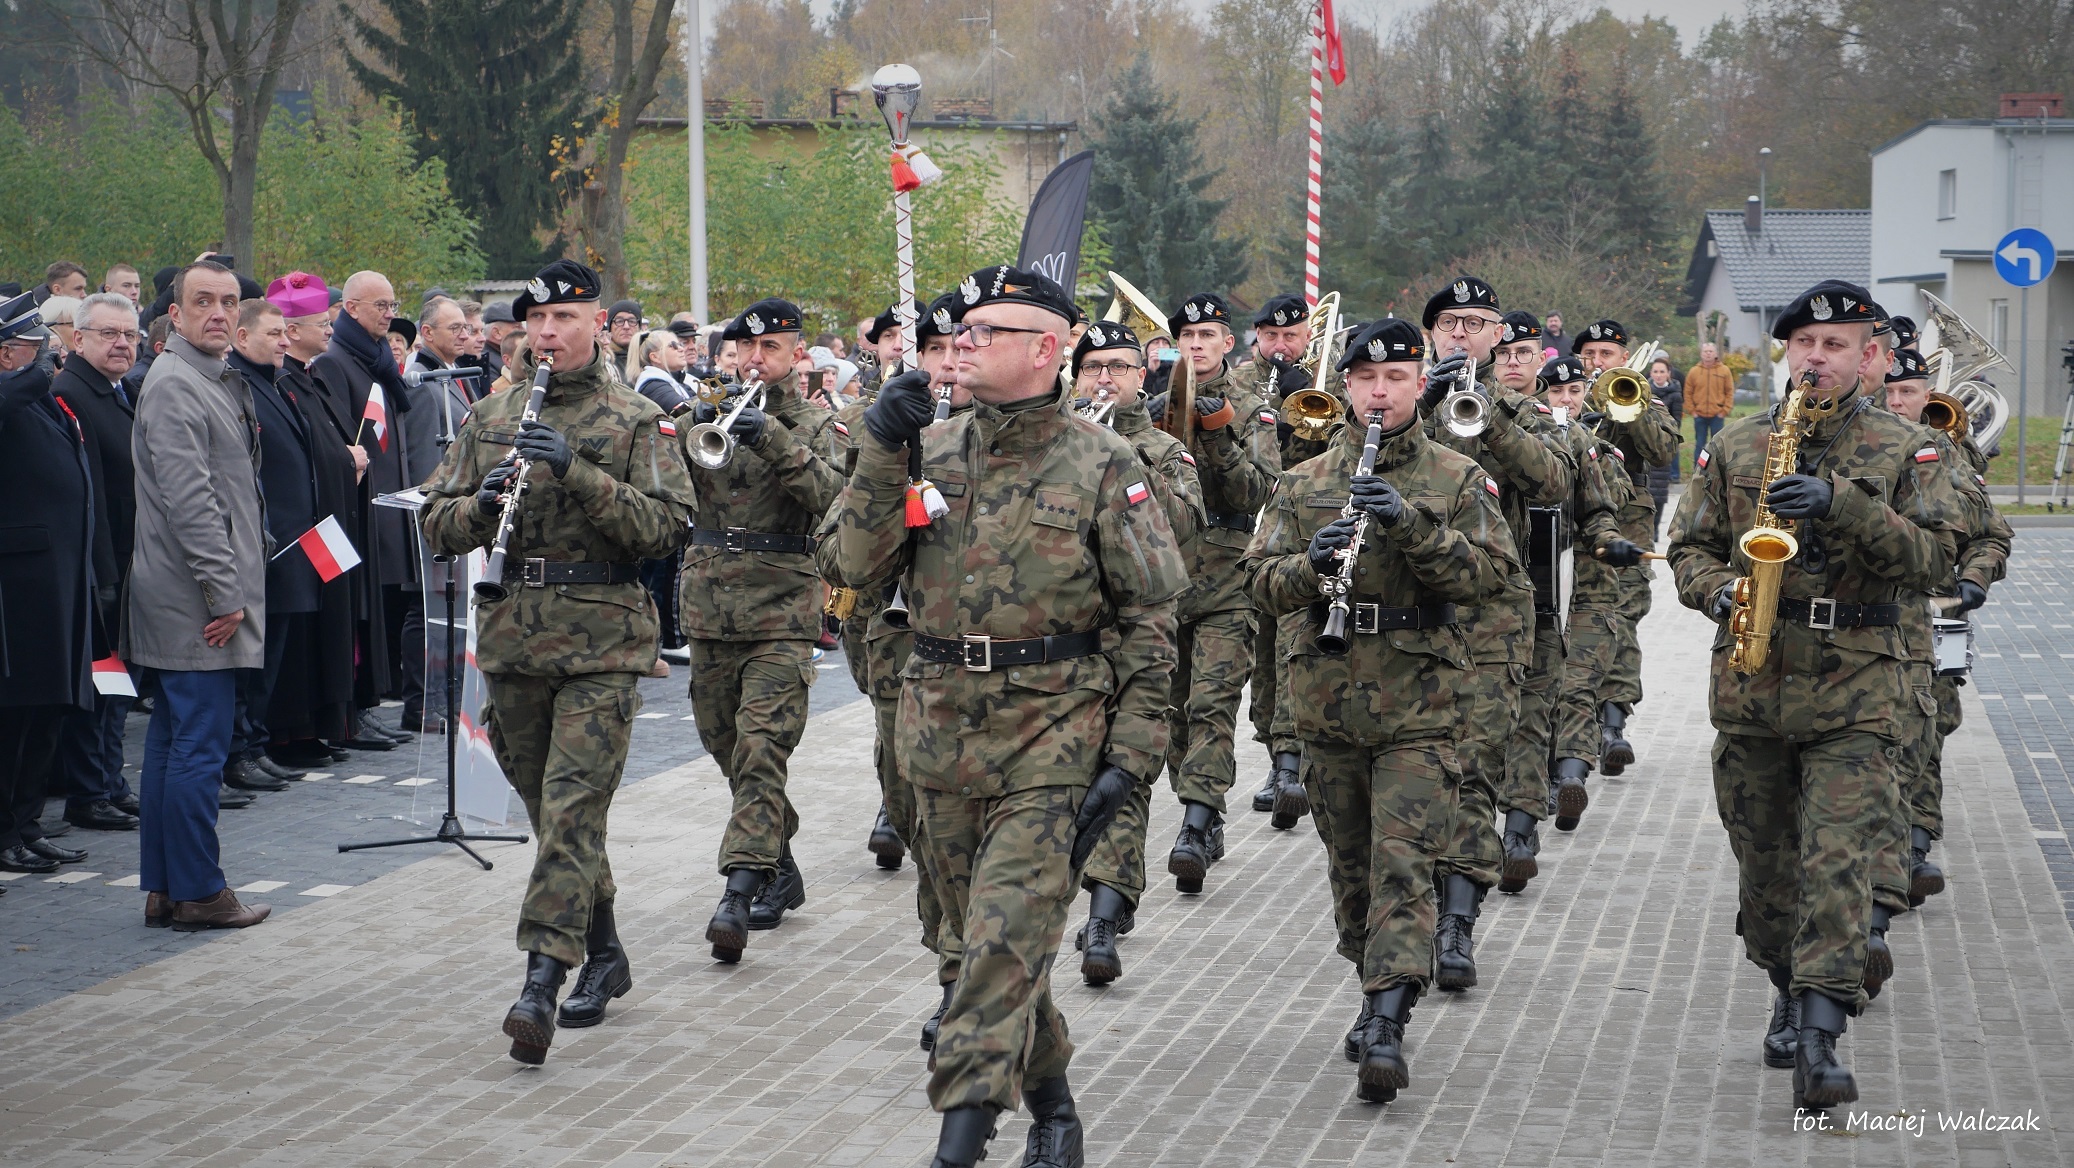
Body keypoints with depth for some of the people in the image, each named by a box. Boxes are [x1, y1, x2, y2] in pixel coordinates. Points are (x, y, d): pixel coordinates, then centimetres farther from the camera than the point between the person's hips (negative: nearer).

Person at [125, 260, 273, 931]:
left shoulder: (220, 381, 18)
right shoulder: (175, 385, -14)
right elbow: (188, 500, -21)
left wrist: (235, 588, 21)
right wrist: (223, 594, -20)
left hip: (200, 599, 10)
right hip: (195, 601, -10)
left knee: (172, 743, 12)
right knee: (198, 746, -6)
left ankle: (165, 889, 17)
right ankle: (196, 892, -1)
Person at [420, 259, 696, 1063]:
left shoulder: (636, 421, 0)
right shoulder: (489, 418, 12)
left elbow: (665, 524, -11)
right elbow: (438, 527, 10)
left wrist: (578, 472, -21)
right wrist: (484, 502, -12)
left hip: (603, 639, -5)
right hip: (511, 634, 5)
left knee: (573, 808, -13)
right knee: (548, 807, 12)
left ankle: (541, 981, -20)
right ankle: (604, 953, 27)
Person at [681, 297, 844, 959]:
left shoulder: (815, 426, 5)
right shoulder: (711, 415, 13)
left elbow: (830, 495, -14)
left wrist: (775, 441, -27)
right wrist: (691, 435, -16)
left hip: (783, 612, -4)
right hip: (709, 606, 4)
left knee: (761, 749, -15)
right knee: (727, 749, 10)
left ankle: (740, 892, -22)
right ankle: (780, 870, 26)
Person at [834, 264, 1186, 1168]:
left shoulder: (1102, 465, -4)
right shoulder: (929, 450, 8)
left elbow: (1150, 618, -3)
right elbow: (861, 566, 0)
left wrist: (1131, 754, -9)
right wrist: (882, 454, -11)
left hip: (1051, 736, -5)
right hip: (943, 728, 5)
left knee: (1006, 934, -14)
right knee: (991, 934, 13)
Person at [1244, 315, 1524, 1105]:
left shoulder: (1458, 480, 2)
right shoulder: (1304, 484, 8)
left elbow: (1497, 577, -9)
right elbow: (1263, 586, 4)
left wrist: (1413, 528, -20)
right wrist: (1312, 563, -18)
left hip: (1419, 706, -3)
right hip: (1328, 701, 4)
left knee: (1403, 863, -13)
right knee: (1351, 864, 13)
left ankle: (1385, 1025, -20)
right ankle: (1377, 989, 30)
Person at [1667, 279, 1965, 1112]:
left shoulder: (1906, 451, 4)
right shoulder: (1736, 447, 11)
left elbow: (1934, 554, -8)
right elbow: (1689, 545, 13)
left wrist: (1842, 504, -20)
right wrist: (1720, 592, -9)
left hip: (1859, 690, -3)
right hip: (1751, 688, 3)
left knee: (1836, 861, -14)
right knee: (1765, 861, 11)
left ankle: (1818, 1039, -18)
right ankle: (1791, 992, 34)